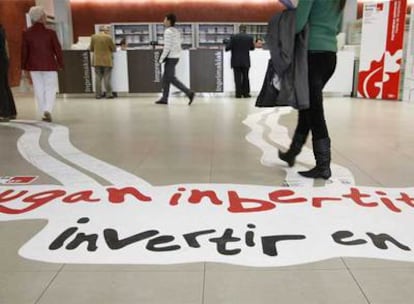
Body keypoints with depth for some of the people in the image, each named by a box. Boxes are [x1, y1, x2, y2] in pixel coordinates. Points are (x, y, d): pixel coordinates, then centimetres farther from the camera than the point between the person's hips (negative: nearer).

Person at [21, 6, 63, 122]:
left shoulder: (26, 33, -2)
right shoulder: (50, 33, -8)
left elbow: (24, 51, 2)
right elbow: (58, 50, -6)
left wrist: (24, 67, 11)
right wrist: (60, 64, 6)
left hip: (34, 66, 2)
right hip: (49, 65, -2)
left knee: (39, 89, 9)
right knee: (51, 88, 5)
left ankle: (44, 113, 11)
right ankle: (47, 110, -15)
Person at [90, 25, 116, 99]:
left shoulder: (93, 37, 0)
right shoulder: (108, 37, -11)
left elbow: (91, 49, 8)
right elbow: (114, 49, -4)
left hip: (97, 61, 3)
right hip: (107, 61, -3)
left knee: (98, 78, 6)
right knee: (107, 78, 2)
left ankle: (98, 94, 7)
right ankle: (109, 94, 4)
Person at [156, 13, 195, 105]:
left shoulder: (168, 31, -14)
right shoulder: (177, 31, 14)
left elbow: (167, 47, -20)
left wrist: (161, 58, -13)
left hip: (170, 58, -9)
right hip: (176, 57, 9)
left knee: (172, 79, -7)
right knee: (166, 78, 12)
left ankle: (189, 93, -12)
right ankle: (164, 99, 13)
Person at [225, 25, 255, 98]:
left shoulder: (233, 37, -8)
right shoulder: (249, 37, -2)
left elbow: (227, 48, -9)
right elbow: (252, 48, 10)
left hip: (236, 61, -1)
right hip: (246, 61, 2)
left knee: (238, 78, 2)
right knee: (245, 77, 12)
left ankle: (238, 93, 0)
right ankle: (246, 93, 13)